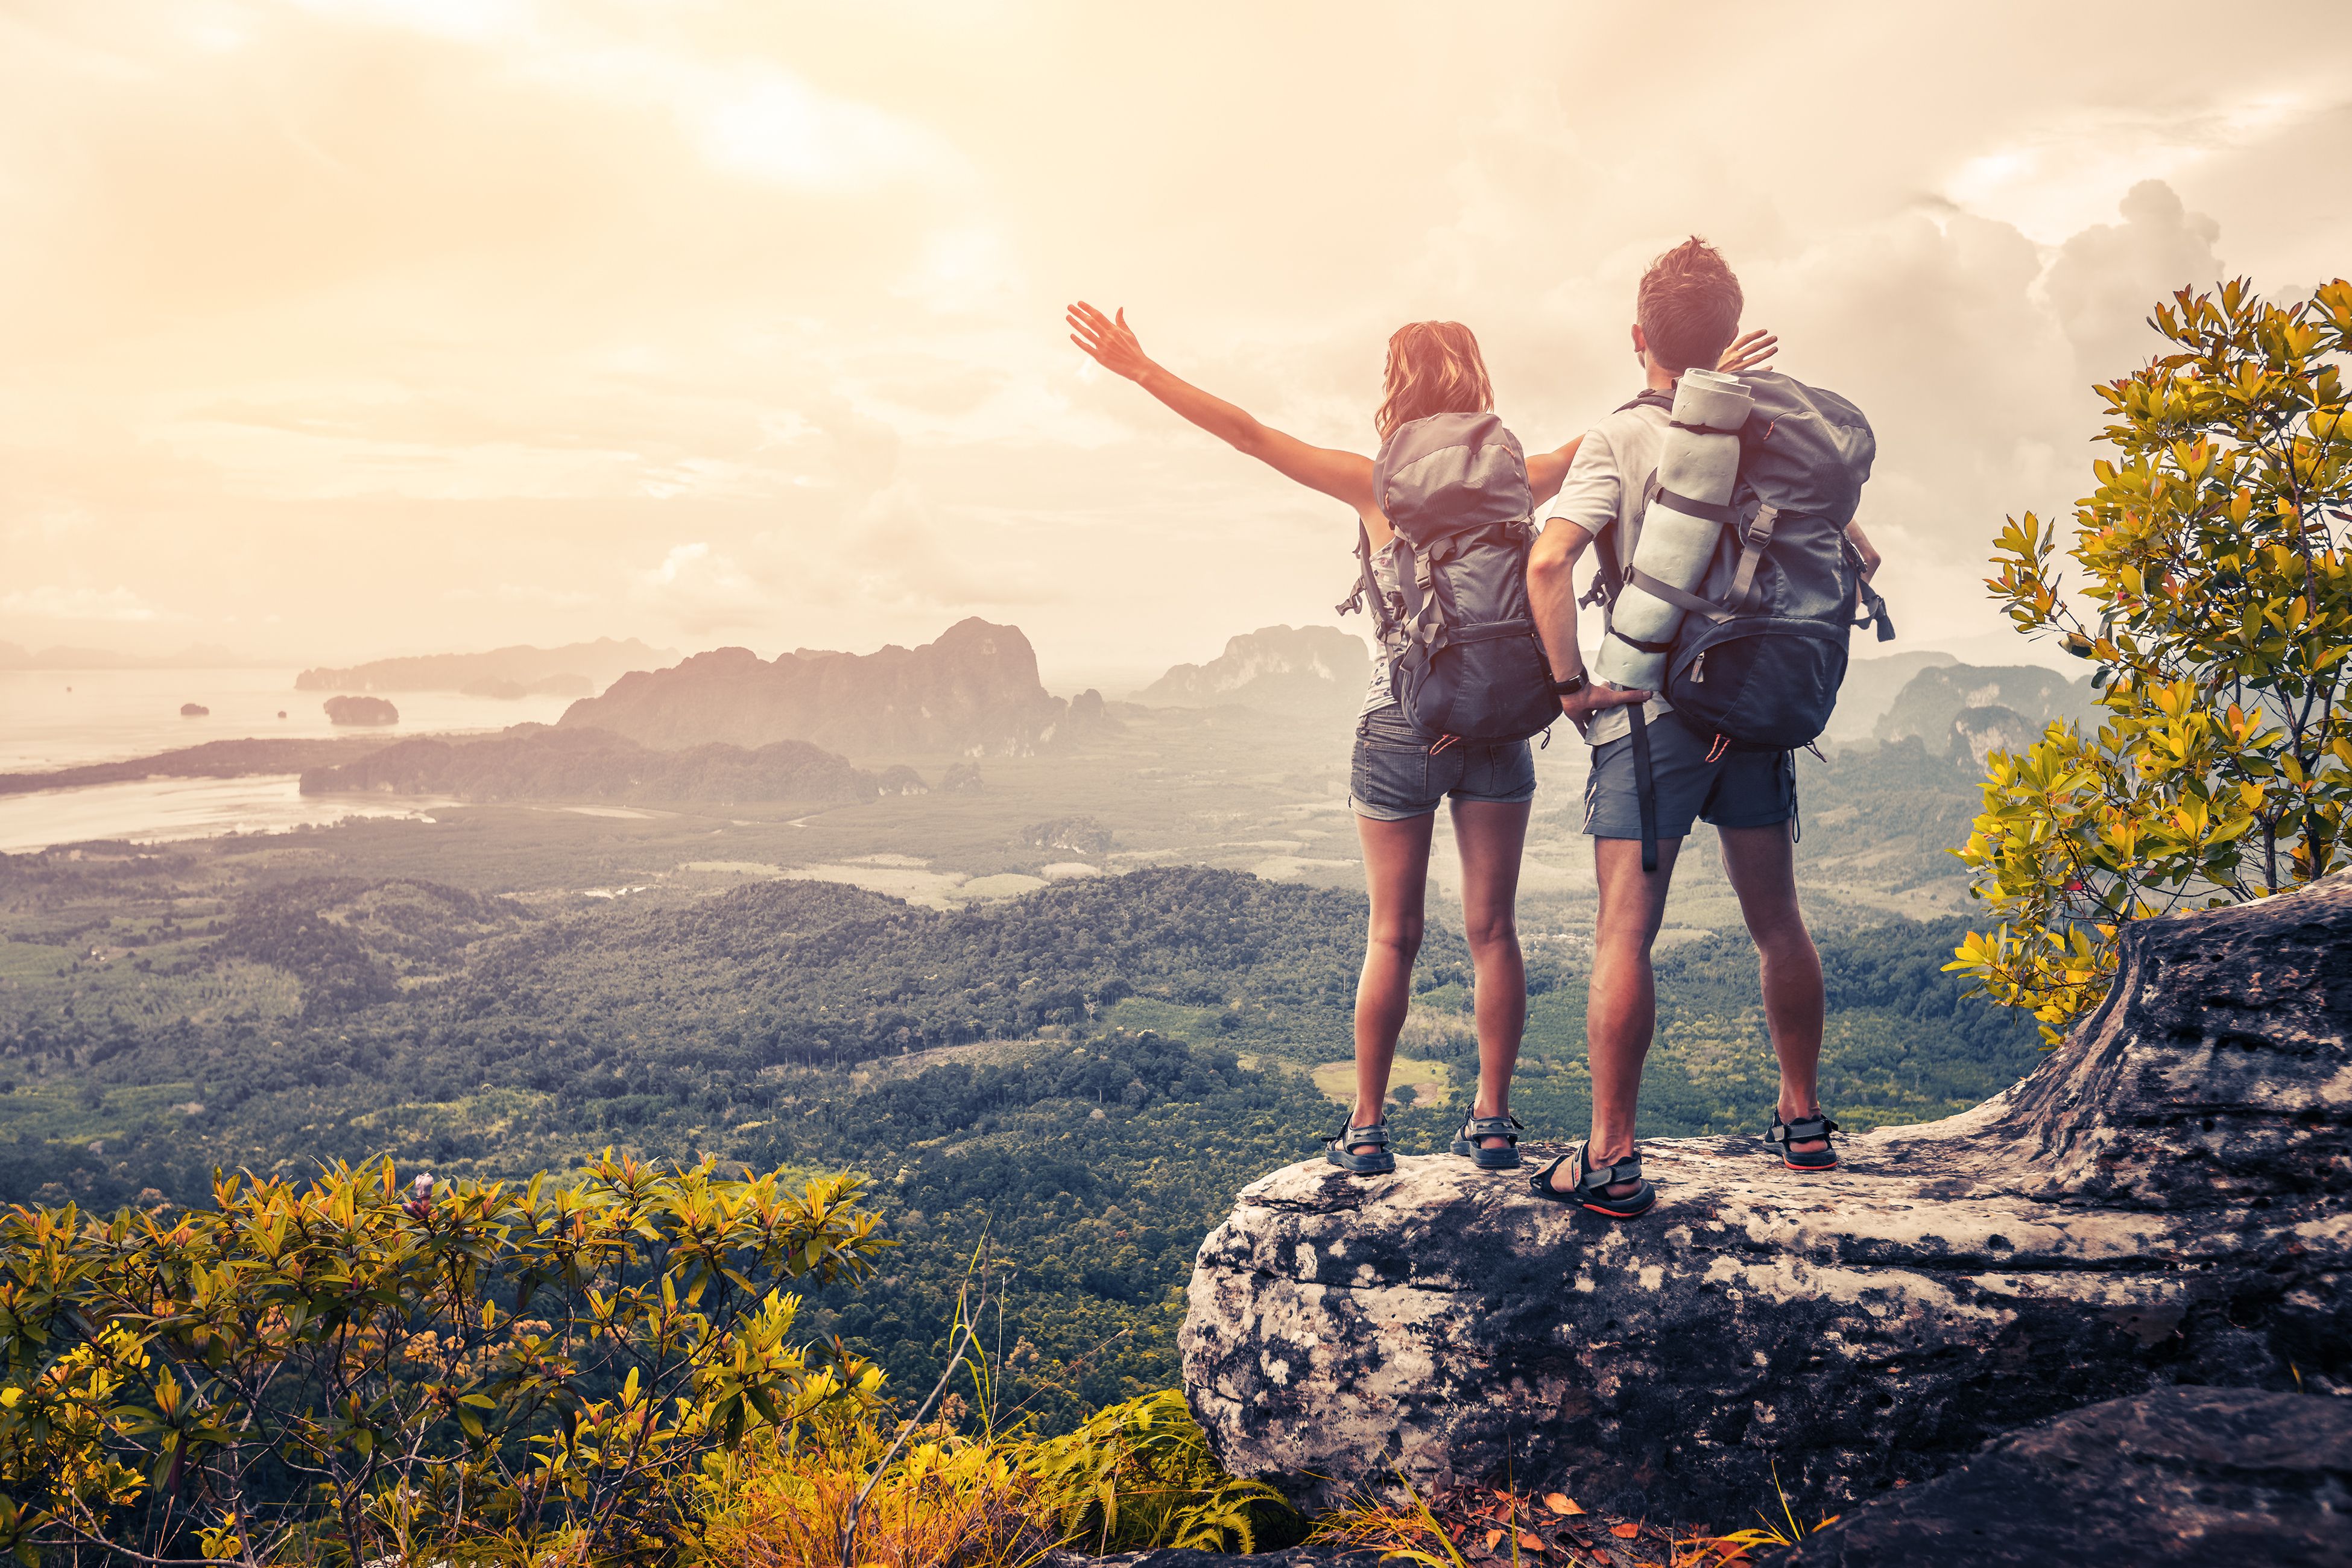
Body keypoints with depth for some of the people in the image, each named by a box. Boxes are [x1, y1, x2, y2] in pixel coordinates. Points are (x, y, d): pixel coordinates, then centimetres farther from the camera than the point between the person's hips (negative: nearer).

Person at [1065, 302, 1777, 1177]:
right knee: (1492, 931, 8)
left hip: (1401, 727, -1)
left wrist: (1139, 369, -5)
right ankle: (1492, 1121, 15)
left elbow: (1246, 433, -8)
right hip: (1497, 724, 2)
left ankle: (1367, 1129, 11)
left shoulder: (1376, 485, -8)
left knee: (1392, 937, 6)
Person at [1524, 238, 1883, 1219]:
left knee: (1625, 933, -4)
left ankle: (1611, 1162, -4)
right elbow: (1856, 555, 10)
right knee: (1776, 921, 16)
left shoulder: (1621, 437, -7)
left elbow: (1549, 561, -21)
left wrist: (1570, 681, -14)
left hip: (1651, 710, -5)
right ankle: (1802, 1120, 29)